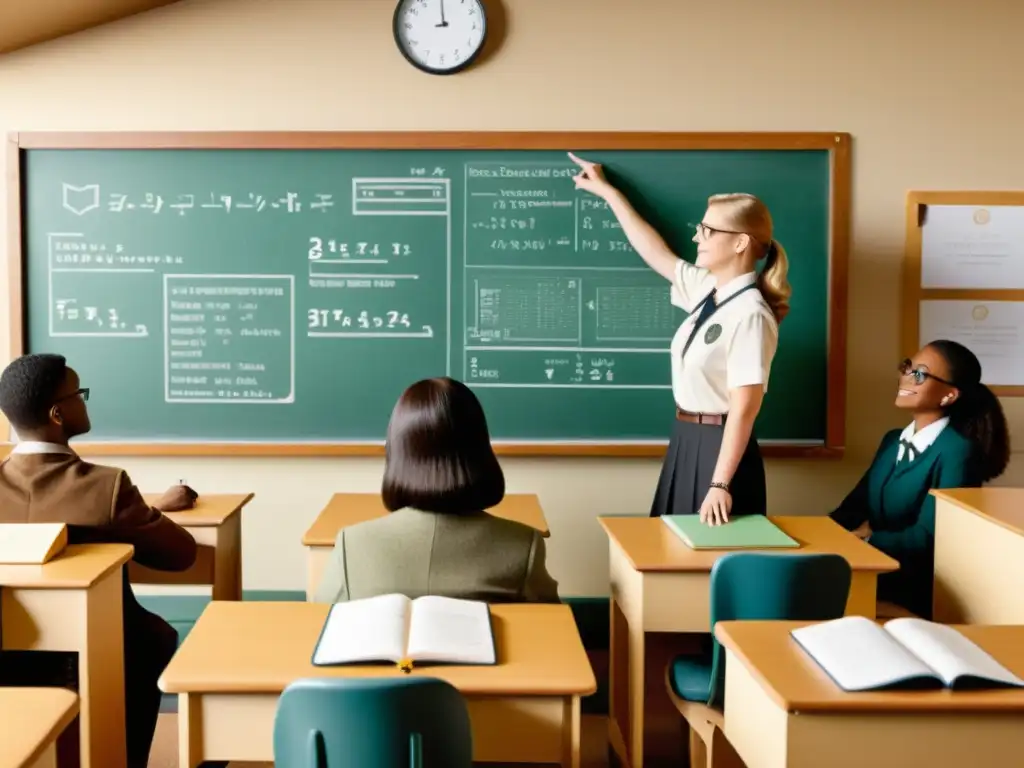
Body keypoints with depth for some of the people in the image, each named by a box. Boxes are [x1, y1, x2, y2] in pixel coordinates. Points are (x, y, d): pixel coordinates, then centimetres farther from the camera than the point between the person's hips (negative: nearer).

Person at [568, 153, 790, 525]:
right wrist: (608, 192, 25)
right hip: (687, 439, 8)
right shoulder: (707, 290, 4)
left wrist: (720, 484, -23)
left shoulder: (749, 314, -21)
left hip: (720, 445, -8)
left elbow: (744, 409, -22)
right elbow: (657, 254, 20)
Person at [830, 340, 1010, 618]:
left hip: (917, 590, -7)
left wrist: (864, 540, -21)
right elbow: (856, 504, 10)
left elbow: (928, 538, -18)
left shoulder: (957, 453, -12)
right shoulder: (893, 440, 14)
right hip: (875, 568, 7)